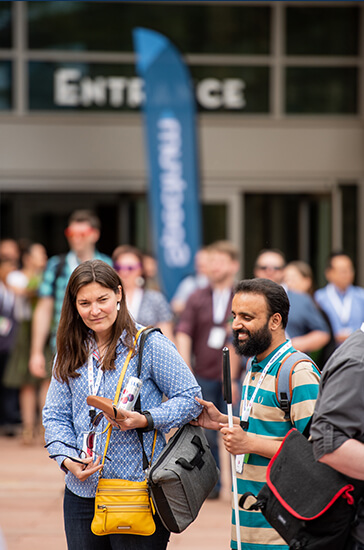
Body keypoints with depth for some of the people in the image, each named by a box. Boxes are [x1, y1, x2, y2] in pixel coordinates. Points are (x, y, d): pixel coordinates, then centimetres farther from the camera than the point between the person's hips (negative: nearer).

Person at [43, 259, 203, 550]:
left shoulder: (150, 344, -5)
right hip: (82, 491, 5)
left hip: (138, 491, -5)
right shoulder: (70, 352, 11)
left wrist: (145, 420, -20)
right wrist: (68, 458, -6)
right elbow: (56, 414, 12)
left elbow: (191, 398, -5)